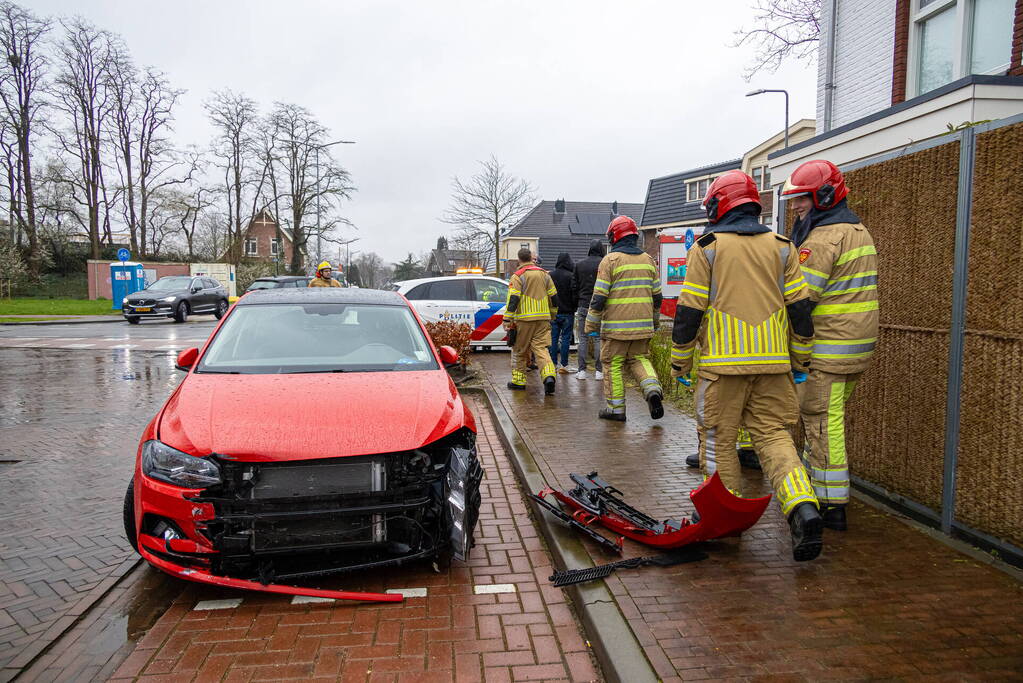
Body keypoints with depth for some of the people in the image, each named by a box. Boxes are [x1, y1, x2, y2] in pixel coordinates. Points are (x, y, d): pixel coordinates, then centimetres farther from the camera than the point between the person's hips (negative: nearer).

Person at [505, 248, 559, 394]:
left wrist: (507, 320, -10)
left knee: (520, 350, 9)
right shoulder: (544, 274, 12)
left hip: (524, 319, -4)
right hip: (543, 319, 4)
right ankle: (549, 376, -20)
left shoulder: (518, 276, -5)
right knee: (541, 348, 1)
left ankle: (518, 380, 16)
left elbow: (513, 300, -12)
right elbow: (554, 297, 16)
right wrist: (552, 316, 28)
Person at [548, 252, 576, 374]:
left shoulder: (550, 275, 2)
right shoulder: (570, 276, -10)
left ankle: (553, 364, 9)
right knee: (566, 338, 2)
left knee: (553, 338, 8)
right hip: (566, 312, -3)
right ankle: (563, 365, 1)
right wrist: (574, 308, 7)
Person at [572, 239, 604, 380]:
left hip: (583, 306, 2)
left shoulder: (579, 265, 6)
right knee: (599, 339, 3)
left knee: (583, 339, 6)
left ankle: (581, 370, 5)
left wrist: (576, 305, 14)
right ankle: (598, 371, 3)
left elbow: (574, 287, 8)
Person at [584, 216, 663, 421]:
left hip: (616, 325, -5)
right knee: (639, 359, 18)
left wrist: (591, 324, -1)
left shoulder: (610, 260, -7)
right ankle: (652, 388, -7)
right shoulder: (648, 260, 10)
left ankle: (616, 408, 9)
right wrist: (653, 320, 27)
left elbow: (599, 296, -10)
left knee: (613, 364, 5)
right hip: (642, 325, 5)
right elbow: (656, 295, 15)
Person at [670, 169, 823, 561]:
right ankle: (802, 506, -11)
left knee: (719, 439, 8)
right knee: (774, 435, 8)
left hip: (722, 363, -4)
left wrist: (679, 360, 5)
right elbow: (800, 307, 8)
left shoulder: (707, 246, -1)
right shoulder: (781, 246, 10)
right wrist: (800, 360, 17)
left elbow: (689, 310, -3)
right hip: (772, 361, 4)